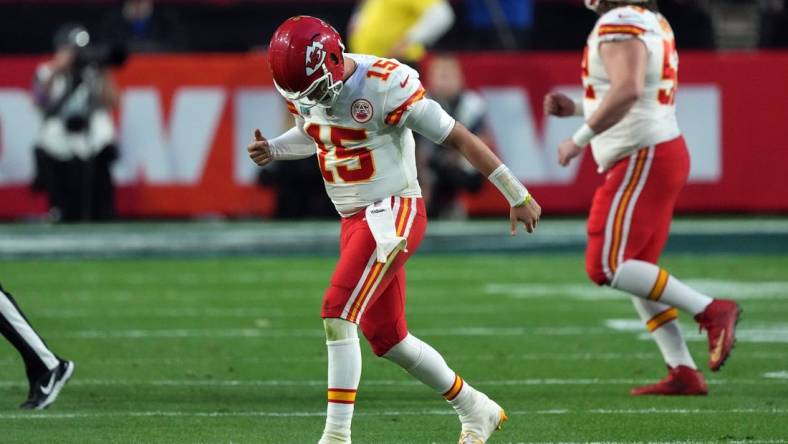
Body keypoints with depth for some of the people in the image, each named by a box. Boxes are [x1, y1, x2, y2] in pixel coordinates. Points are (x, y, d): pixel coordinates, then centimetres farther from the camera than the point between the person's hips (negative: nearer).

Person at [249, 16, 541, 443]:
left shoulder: (384, 85, -21)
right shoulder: (305, 90, 1)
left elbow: (458, 137, -15)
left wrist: (517, 195, -9)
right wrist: (272, 149, 1)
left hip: (394, 212, -8)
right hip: (355, 220, 8)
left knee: (338, 315, -20)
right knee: (386, 339, 12)